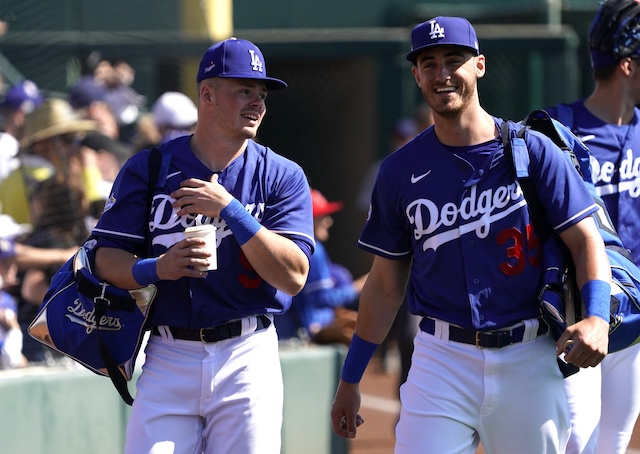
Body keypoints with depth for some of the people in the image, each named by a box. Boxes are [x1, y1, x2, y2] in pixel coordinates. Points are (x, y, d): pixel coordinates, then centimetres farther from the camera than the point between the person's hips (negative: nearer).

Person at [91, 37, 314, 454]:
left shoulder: (282, 177, 2)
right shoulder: (149, 169, 4)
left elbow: (294, 277, -10)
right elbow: (107, 261, 1)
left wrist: (231, 210, -18)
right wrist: (157, 268, -20)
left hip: (247, 359, 0)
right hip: (167, 360, 0)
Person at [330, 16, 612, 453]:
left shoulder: (532, 151, 1)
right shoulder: (401, 170, 6)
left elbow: (585, 239, -2)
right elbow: (386, 285, 13)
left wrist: (596, 317, -21)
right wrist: (350, 379, 12)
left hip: (529, 358, -1)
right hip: (443, 360, 1)